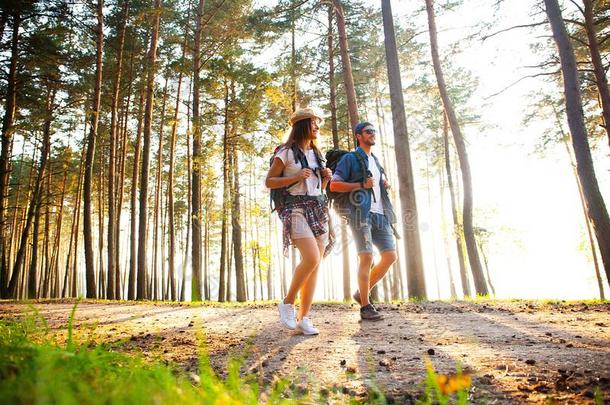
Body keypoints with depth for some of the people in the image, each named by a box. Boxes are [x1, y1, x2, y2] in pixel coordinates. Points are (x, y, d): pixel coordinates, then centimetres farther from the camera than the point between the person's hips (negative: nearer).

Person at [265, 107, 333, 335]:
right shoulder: (286, 152, 1)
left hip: (318, 209, 7)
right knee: (312, 258, -22)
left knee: (315, 264, -1)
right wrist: (295, 177, -13)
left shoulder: (316, 154, 20)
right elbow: (269, 182, -2)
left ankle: (303, 318, 4)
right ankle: (288, 303, -2)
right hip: (296, 207, -7)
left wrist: (326, 178, 5)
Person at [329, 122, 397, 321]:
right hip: (360, 213, -7)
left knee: (390, 256, 0)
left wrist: (385, 185, 13)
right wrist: (362, 184, -12)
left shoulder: (375, 161, 25)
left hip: (380, 214, 7)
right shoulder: (350, 158, 3)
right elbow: (334, 185, -5)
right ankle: (366, 307, -1)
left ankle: (362, 293, 14)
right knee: (366, 257, -11)